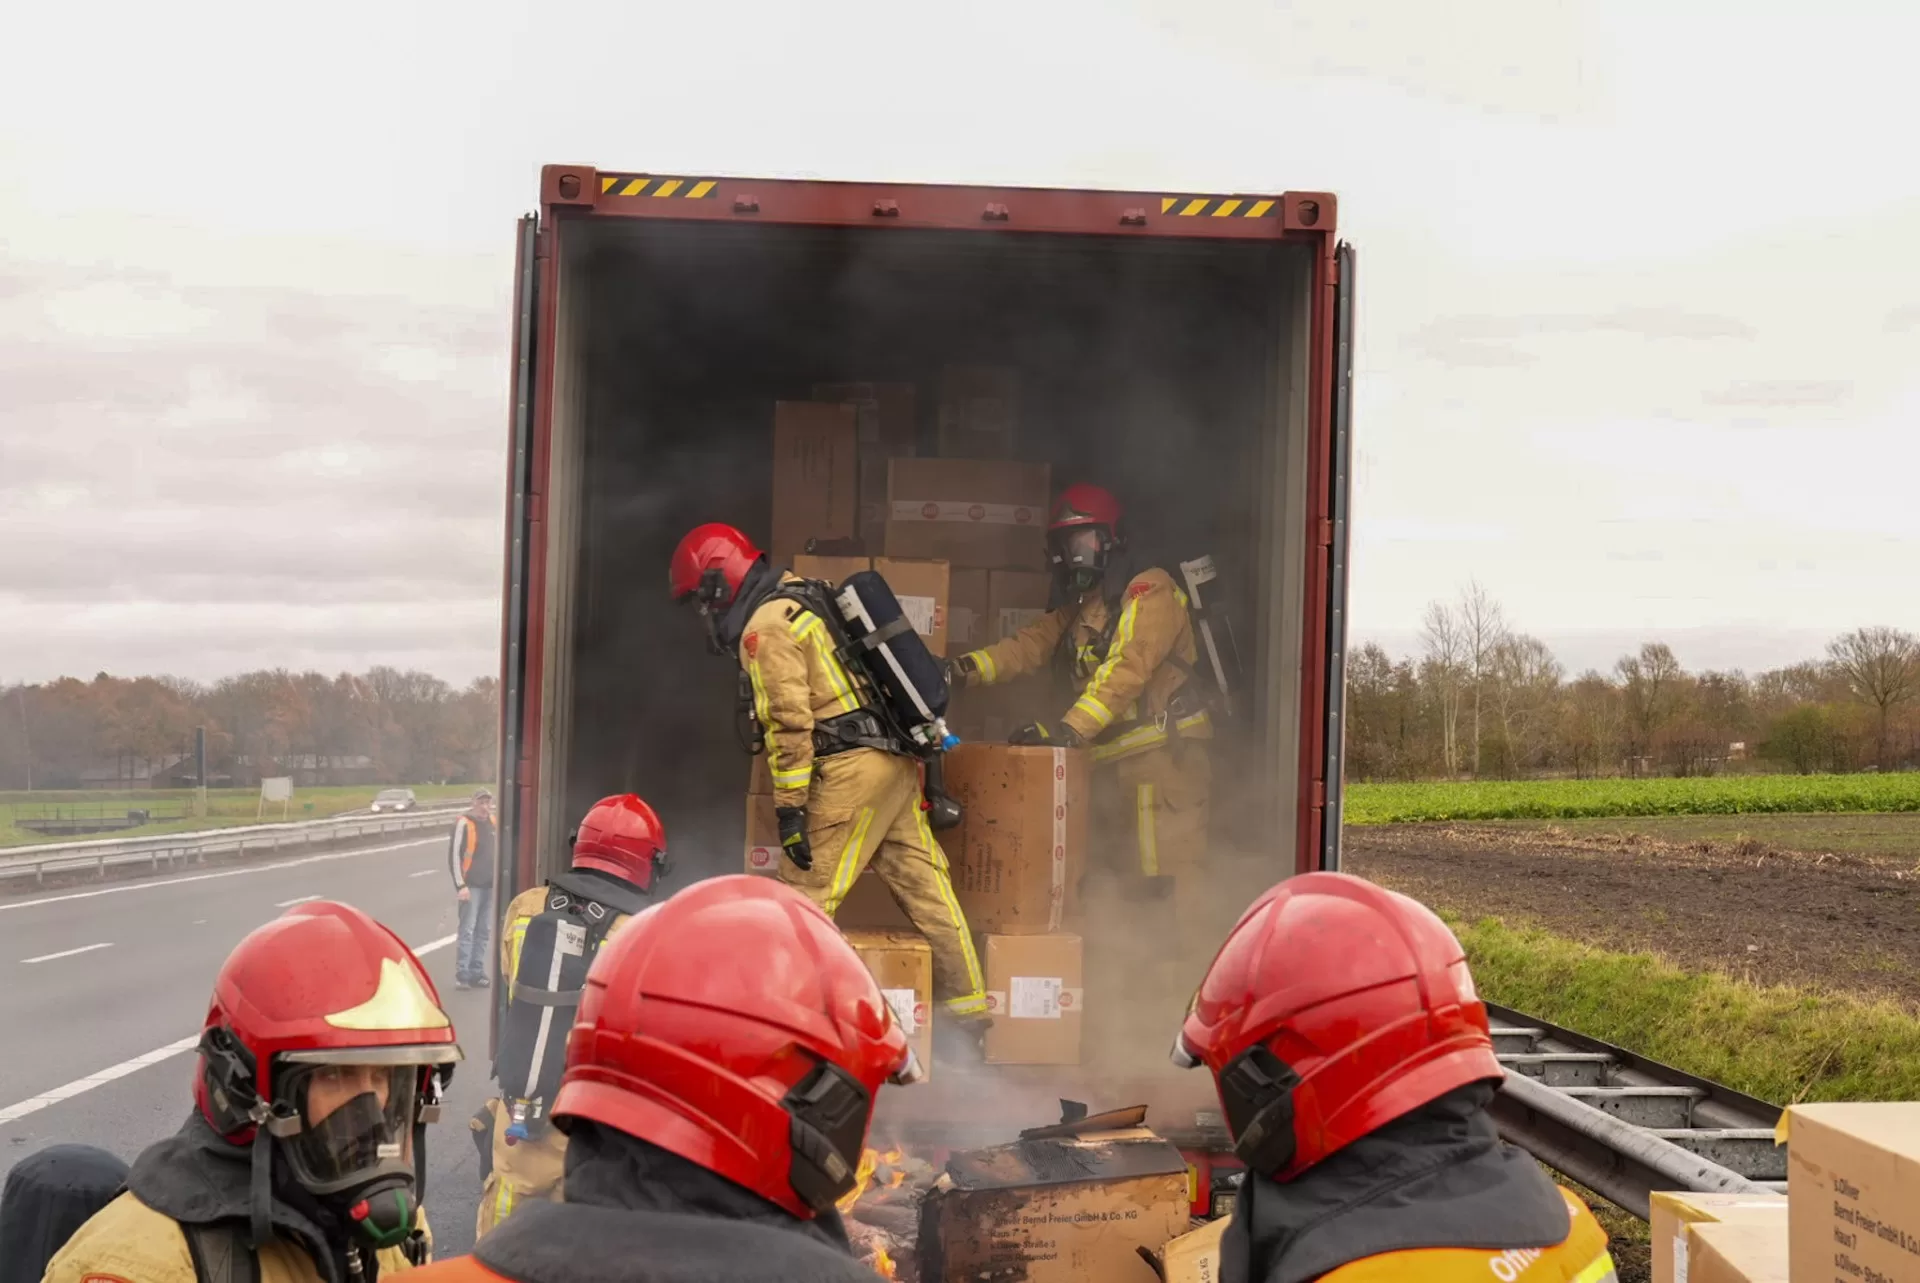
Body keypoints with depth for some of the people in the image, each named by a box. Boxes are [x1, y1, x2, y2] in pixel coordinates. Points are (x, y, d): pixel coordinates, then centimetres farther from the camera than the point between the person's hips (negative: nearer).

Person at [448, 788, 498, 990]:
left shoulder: (493, 823, 11)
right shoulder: (463, 823, -9)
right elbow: (454, 855, -10)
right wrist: (460, 885, -14)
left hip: (490, 885, 6)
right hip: (471, 886, -6)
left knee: (484, 931, 8)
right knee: (467, 930, -8)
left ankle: (477, 973, 14)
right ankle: (462, 975, -5)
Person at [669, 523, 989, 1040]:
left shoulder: (764, 627, -8)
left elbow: (790, 722, -17)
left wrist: (789, 807, -15)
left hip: (853, 768, -10)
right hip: (897, 761, 10)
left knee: (806, 894, -4)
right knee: (923, 885, 11)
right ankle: (967, 1012, 15)